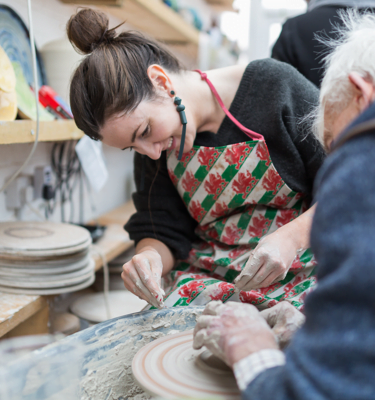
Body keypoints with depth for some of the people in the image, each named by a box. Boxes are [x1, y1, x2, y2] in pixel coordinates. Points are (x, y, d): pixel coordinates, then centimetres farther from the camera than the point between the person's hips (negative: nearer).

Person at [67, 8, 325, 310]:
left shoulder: (276, 86, -12)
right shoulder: (151, 145, 2)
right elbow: (161, 231, 5)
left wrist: (291, 237, -23)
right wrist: (149, 257, -18)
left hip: (298, 274, -3)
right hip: (209, 281, 3)